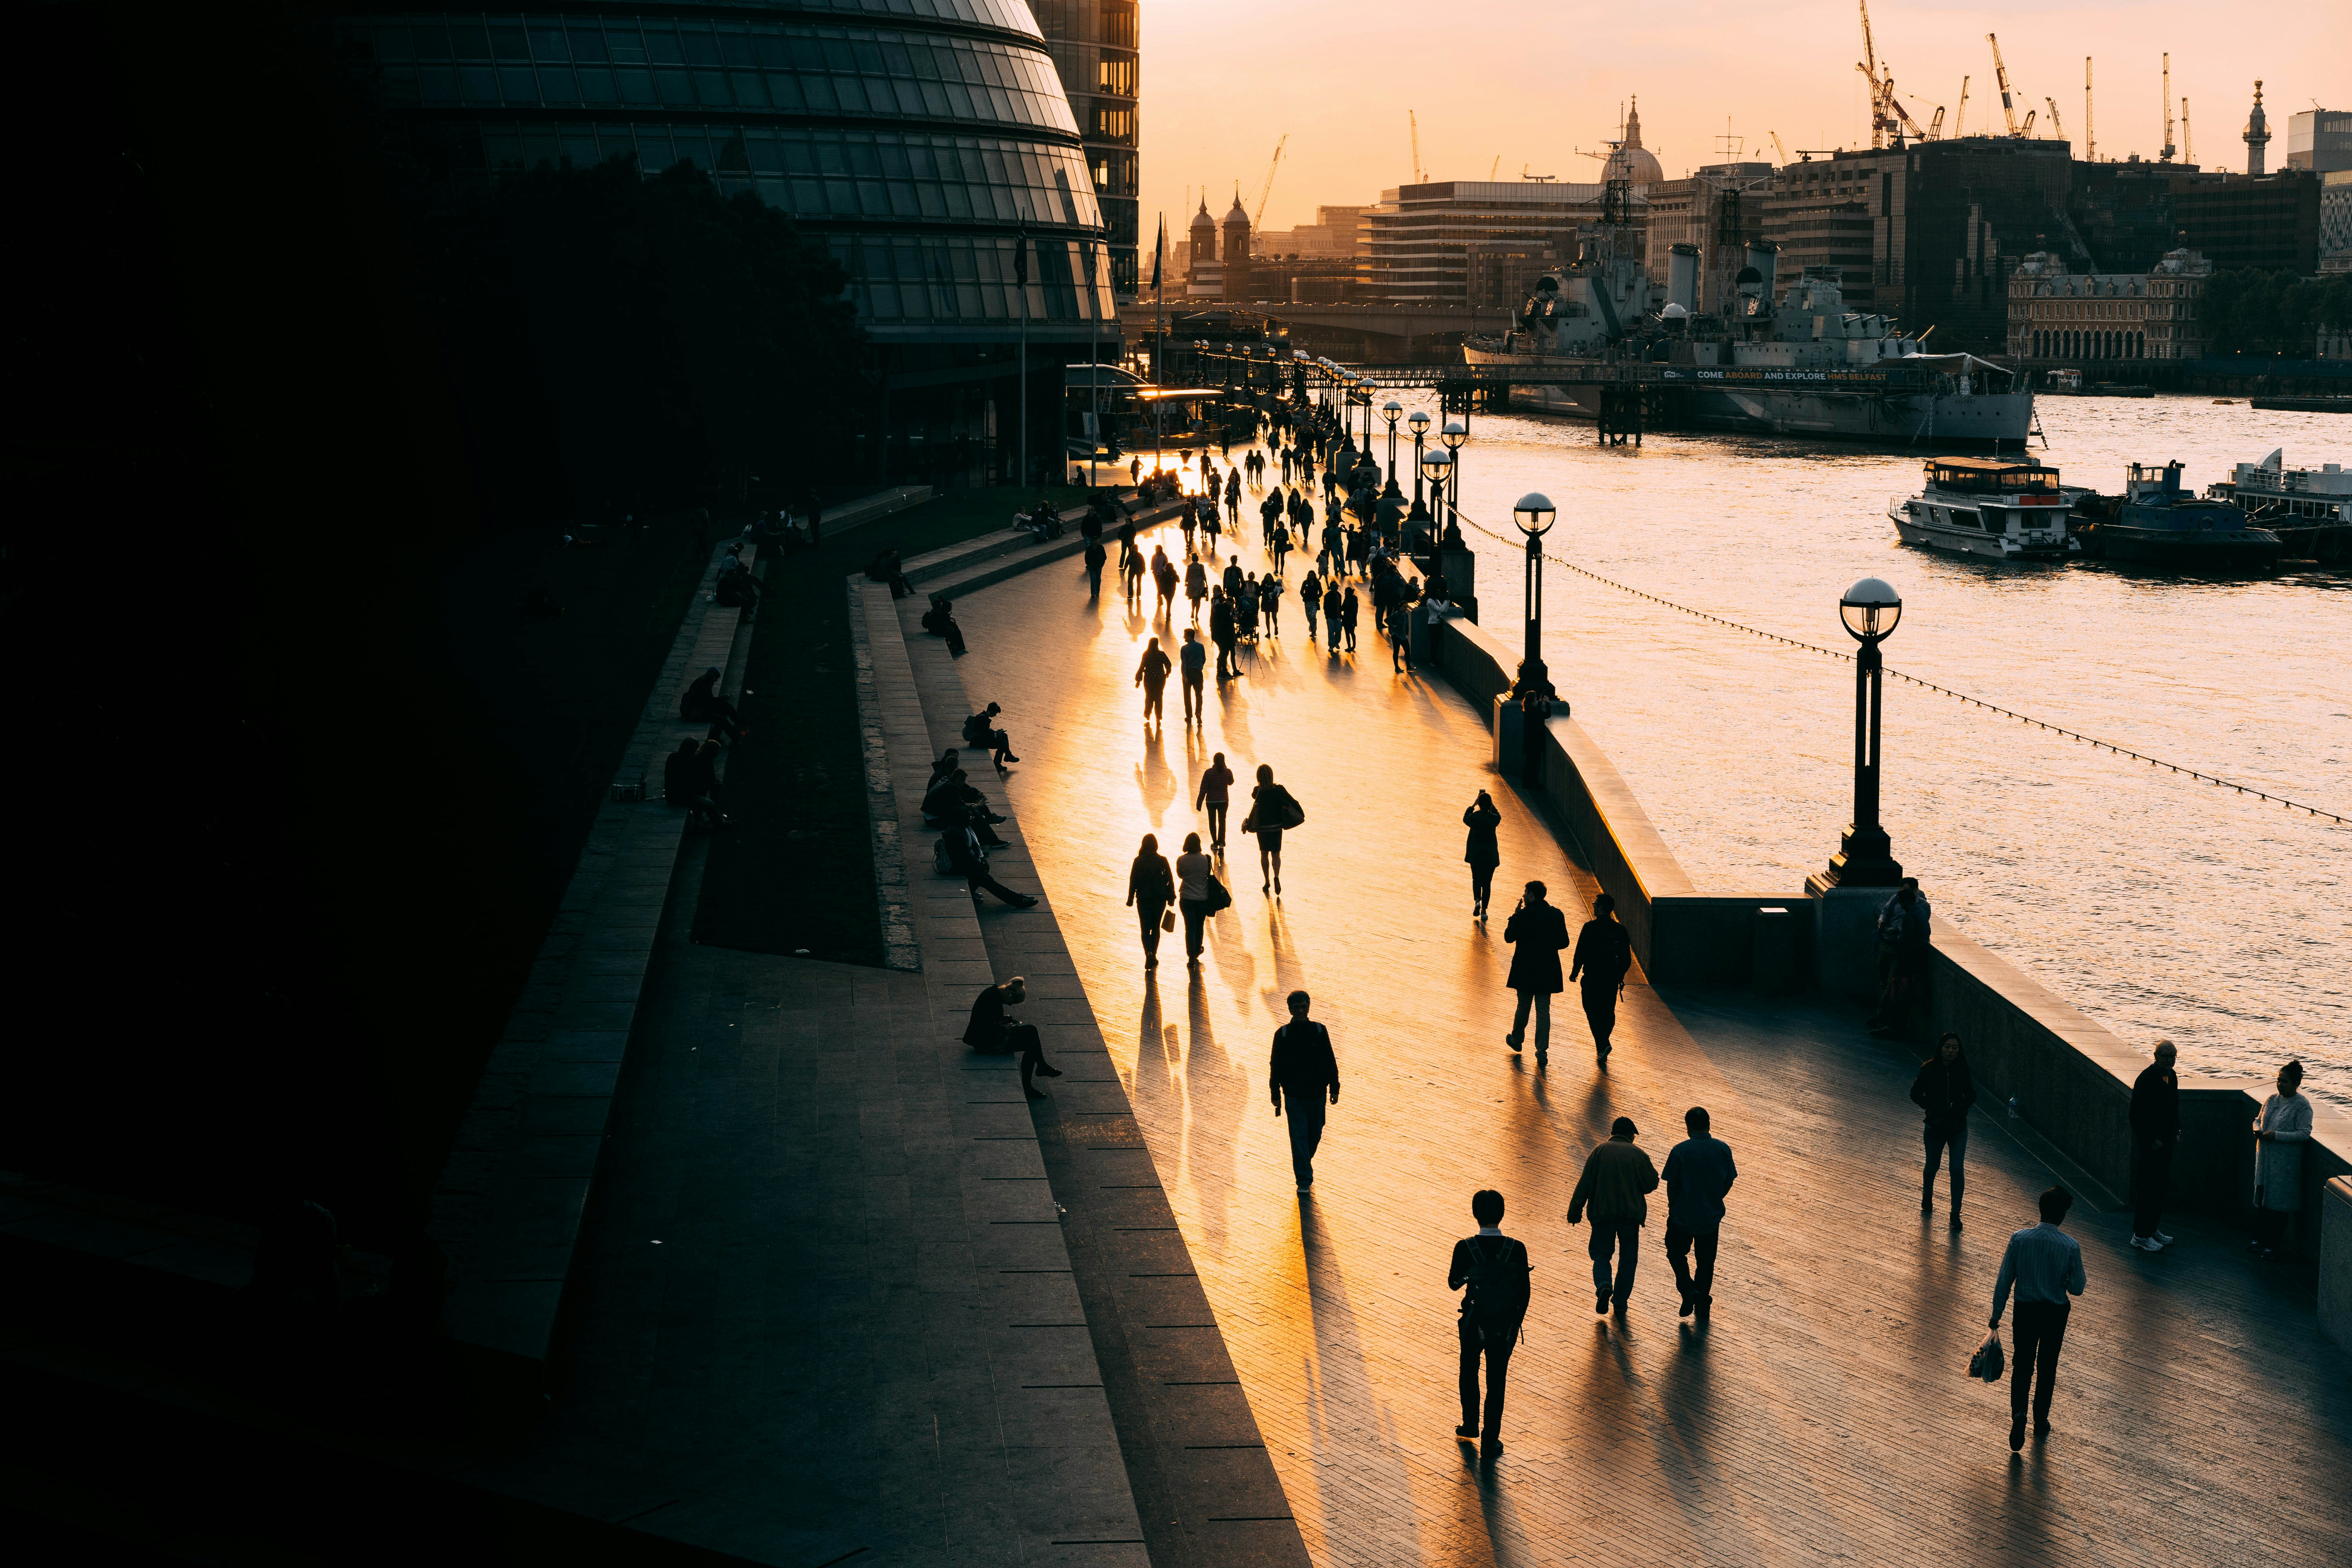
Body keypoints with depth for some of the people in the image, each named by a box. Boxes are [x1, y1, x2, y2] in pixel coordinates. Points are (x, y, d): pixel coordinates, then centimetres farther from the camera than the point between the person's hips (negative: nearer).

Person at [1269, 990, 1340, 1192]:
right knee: (1299, 1137, -6)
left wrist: (1334, 1088, 3)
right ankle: (1304, 1179, -2)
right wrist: (1276, 1094, 0)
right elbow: (1276, 1066, 1)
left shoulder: (1320, 1031, -2)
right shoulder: (1283, 1034, -5)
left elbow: (1330, 1062, 5)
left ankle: (1304, 1164, 40)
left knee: (1315, 1134, 15)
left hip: (1317, 1094, 2)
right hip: (1294, 1096, -2)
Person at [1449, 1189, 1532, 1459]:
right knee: (1496, 1383, 15)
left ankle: (1470, 1426, 41)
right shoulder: (1517, 1249, -17)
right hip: (1504, 1327, 0)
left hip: (1474, 1325, 0)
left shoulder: (1465, 1248, -19)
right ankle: (1490, 1441, 22)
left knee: (1469, 1373, 27)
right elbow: (1524, 1293, -9)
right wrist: (1516, 1325, 7)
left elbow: (1454, 1283, -4)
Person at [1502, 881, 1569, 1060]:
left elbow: (1509, 937, -6)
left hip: (1525, 970, -3)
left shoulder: (1524, 915, -15)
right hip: (1548, 971, 3)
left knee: (1523, 1007, 15)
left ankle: (1517, 1040, 34)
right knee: (1544, 1010, 7)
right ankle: (1542, 1050, 5)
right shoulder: (1557, 914, -2)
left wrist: (1515, 915, 2)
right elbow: (1564, 942, 3)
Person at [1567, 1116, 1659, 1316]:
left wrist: (1575, 1212, 1)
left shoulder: (1600, 1151, -2)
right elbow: (1652, 1183, -1)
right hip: (1631, 1214, 0)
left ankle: (1603, 1285, -15)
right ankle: (1620, 1303, 12)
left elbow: (1584, 1184, -4)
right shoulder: (1639, 1154, -3)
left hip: (1603, 1213, 0)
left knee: (1601, 1254, 12)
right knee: (1628, 1259, 13)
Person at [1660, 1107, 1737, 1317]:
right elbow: (1729, 1182, 2)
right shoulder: (1723, 1149, -7)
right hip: (1712, 1215, 3)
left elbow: (1672, 1184, -11)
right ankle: (1703, 1298, 27)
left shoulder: (1680, 1151, -17)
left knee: (1676, 1253, 17)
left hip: (1683, 1215, -3)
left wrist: (1673, 1206, 7)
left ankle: (1689, 1290, 1)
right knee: (1706, 1258, 20)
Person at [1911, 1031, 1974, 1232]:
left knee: (1957, 1169, -9)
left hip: (1958, 1128, 0)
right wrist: (1932, 1109, -13)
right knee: (1932, 1166, 16)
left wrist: (1961, 1109, -10)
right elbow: (1916, 1093, -2)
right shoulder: (1929, 1069, -9)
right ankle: (1927, 1199, 45)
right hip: (1935, 1127, 0)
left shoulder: (1963, 1071, -5)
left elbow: (1971, 1095, 7)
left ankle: (1956, 1215, -3)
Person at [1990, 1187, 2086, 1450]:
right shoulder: (2070, 1246, -18)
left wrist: (1996, 1314, 3)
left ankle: (2019, 1416, -8)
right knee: (2047, 1368, 17)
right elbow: (2077, 1288, -10)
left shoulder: (2019, 1239, -14)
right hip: (2056, 1313, 0)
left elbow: (2004, 1281, -8)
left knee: (2022, 1366, 12)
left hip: (2025, 1310, 0)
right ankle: (2041, 1423, 29)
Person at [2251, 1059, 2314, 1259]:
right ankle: (2260, 1239, 24)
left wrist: (2276, 1136, -22)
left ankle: (2275, 1245, 9)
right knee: (2261, 1199, 12)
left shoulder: (2302, 1106, -12)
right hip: (2265, 1158, 6)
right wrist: (2258, 1129, -5)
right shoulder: (2272, 1100, 7)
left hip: (2285, 1162, -6)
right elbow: (2259, 1119, 18)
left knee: (2278, 1202, 0)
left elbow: (2304, 1134, -16)